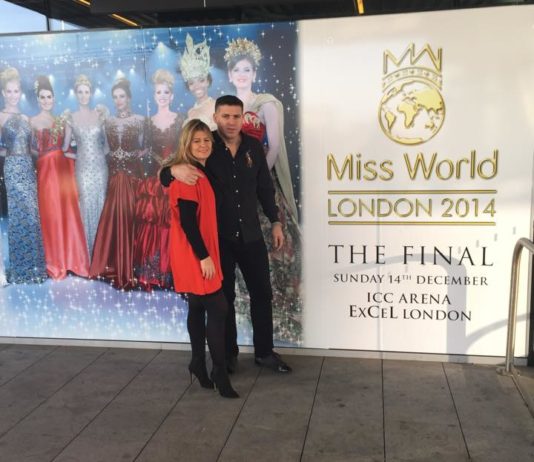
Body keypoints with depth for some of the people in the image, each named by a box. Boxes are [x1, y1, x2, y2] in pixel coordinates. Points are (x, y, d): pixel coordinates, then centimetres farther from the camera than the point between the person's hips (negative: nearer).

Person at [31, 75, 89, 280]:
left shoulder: (61, 120, 13)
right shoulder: (32, 122, 2)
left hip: (65, 170, 3)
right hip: (47, 171, -3)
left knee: (69, 214, 3)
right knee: (51, 215, 1)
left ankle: (72, 259, 13)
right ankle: (56, 262, 11)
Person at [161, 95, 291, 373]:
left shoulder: (254, 147, 2)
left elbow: (265, 188, 12)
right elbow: (163, 177, -12)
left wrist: (275, 222, 10)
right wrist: (175, 170, -36)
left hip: (250, 234, 3)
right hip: (218, 236, -3)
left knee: (262, 293, 9)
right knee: (224, 296, 10)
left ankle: (264, 352, 25)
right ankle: (228, 353, 27)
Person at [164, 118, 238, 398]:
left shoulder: (199, 172, 13)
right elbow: (187, 221, -21)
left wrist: (207, 254, 15)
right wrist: (204, 256, -21)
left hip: (201, 252, 10)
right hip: (194, 255, -10)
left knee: (199, 307, 16)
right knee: (217, 308, -8)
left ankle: (199, 363, 28)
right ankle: (220, 370, 2)